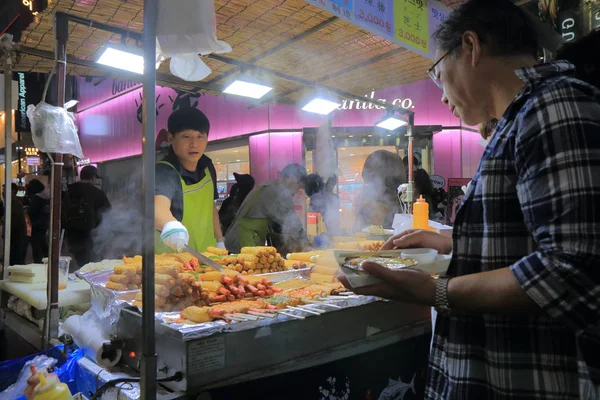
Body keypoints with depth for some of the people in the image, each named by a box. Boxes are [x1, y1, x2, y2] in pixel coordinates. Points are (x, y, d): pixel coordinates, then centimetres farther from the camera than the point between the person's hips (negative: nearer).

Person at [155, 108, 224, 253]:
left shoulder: (207, 168, -5)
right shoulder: (164, 172, -25)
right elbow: (159, 205, -44)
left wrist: (220, 241, 8)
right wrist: (170, 225, -63)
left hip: (206, 254, 4)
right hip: (173, 257, -4)